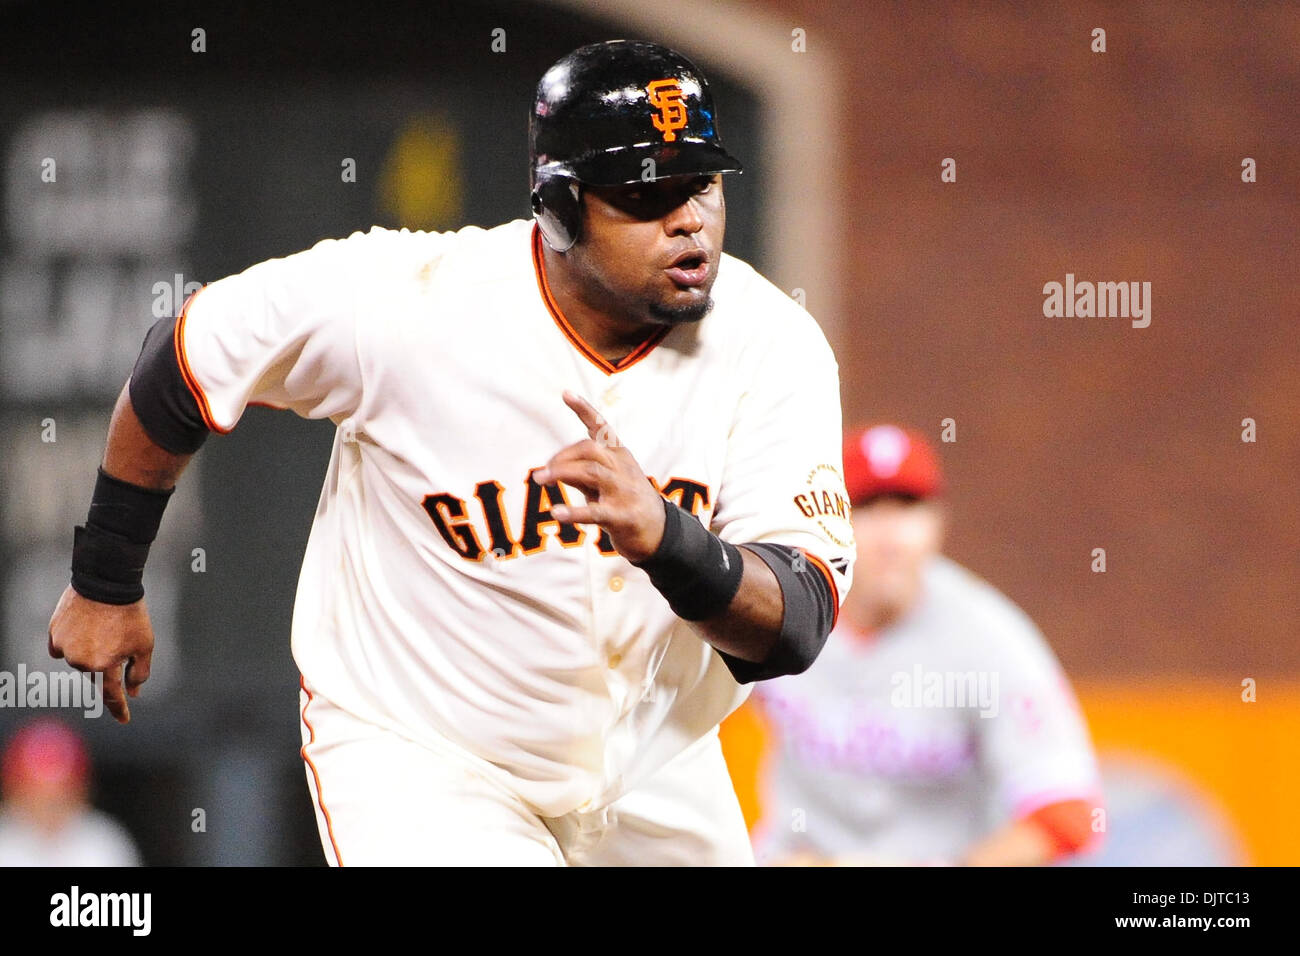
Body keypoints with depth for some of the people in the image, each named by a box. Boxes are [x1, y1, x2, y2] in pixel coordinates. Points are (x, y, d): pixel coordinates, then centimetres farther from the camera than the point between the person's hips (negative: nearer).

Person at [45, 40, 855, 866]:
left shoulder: (772, 346, -16)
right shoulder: (406, 303, -22)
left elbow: (797, 629, -21)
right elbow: (181, 364, -4)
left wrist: (667, 537, -43)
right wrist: (107, 585, 8)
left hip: (653, 774, 4)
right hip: (416, 757, -4)